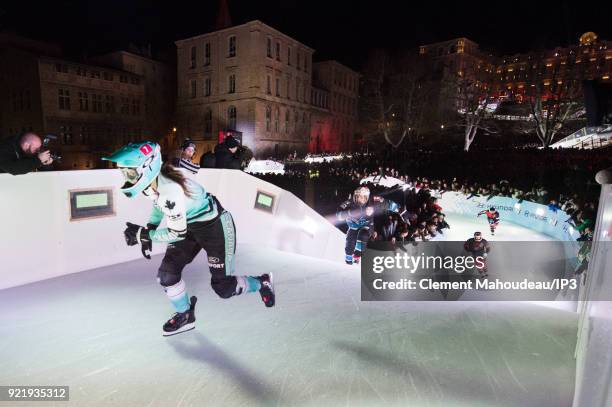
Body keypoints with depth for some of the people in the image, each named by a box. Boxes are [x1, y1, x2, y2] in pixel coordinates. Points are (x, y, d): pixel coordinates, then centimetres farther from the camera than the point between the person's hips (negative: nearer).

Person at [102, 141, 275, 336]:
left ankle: (262, 283, 27)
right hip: (189, 225, 9)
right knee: (166, 275, 3)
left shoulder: (170, 190, -35)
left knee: (223, 287, -2)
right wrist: (148, 232, 4)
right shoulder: (151, 181, -8)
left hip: (216, 226, -8)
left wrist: (143, 234, -16)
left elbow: (176, 233, -25)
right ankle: (185, 316, 28)